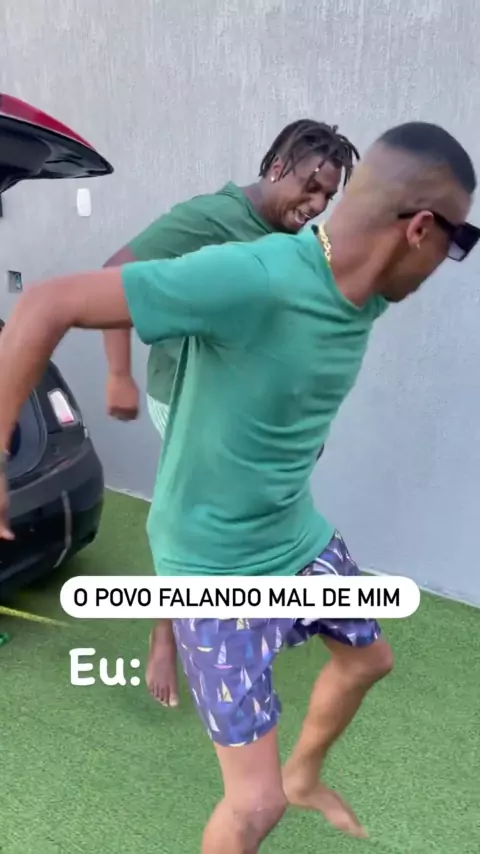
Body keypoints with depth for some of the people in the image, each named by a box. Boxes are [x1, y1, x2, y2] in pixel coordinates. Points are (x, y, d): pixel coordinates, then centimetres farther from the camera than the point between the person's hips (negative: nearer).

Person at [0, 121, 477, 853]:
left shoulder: (367, 295, -6)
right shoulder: (251, 278, -32)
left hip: (301, 537, 8)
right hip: (217, 569, -8)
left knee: (369, 658, 29)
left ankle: (305, 777, 57)